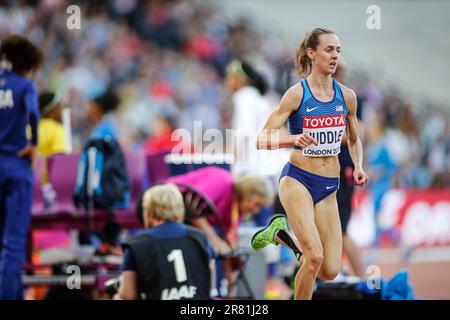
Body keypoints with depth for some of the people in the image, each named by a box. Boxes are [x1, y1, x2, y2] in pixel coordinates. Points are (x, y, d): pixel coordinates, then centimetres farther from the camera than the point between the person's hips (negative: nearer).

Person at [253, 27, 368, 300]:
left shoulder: (347, 96, 4)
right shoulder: (297, 94, -9)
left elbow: (354, 140, 20)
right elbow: (262, 140, -10)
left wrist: (358, 167, 1)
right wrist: (293, 139, -29)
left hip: (328, 188, 5)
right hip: (297, 180, -5)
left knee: (331, 271, 1)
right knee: (315, 258, -21)